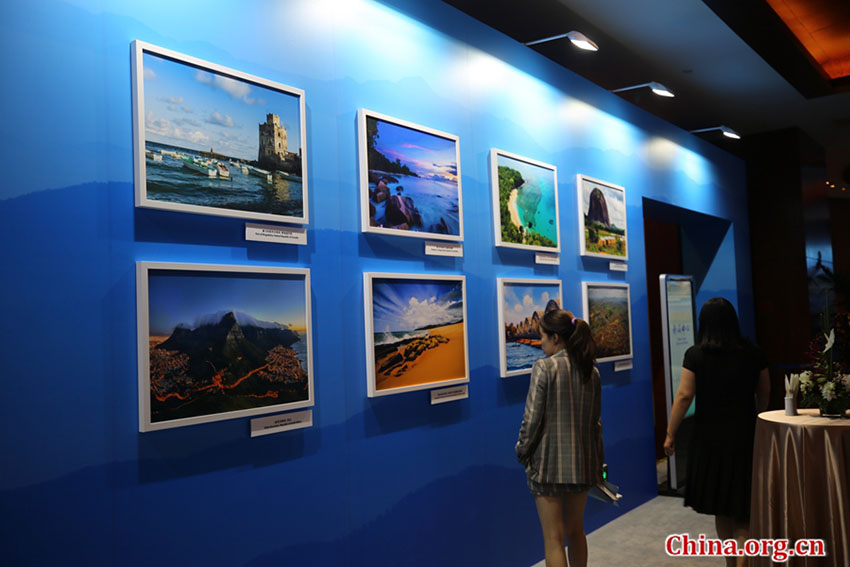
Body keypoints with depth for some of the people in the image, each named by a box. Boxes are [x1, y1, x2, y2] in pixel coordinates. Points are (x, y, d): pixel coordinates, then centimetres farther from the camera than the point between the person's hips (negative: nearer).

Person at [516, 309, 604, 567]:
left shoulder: (544, 367, -14)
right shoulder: (591, 371, 5)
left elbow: (532, 419, -15)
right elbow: (595, 420, 10)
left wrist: (523, 452, 0)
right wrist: (598, 461, 18)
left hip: (549, 462, -6)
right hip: (583, 463, 6)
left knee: (553, 540, 3)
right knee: (576, 531, 22)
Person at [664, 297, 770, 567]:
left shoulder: (696, 354, -8)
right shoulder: (752, 353, -1)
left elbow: (684, 396, -13)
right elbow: (764, 394, 11)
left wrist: (670, 434, -6)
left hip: (710, 438, -1)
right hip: (745, 436, 1)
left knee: (720, 508, 16)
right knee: (744, 513, 4)